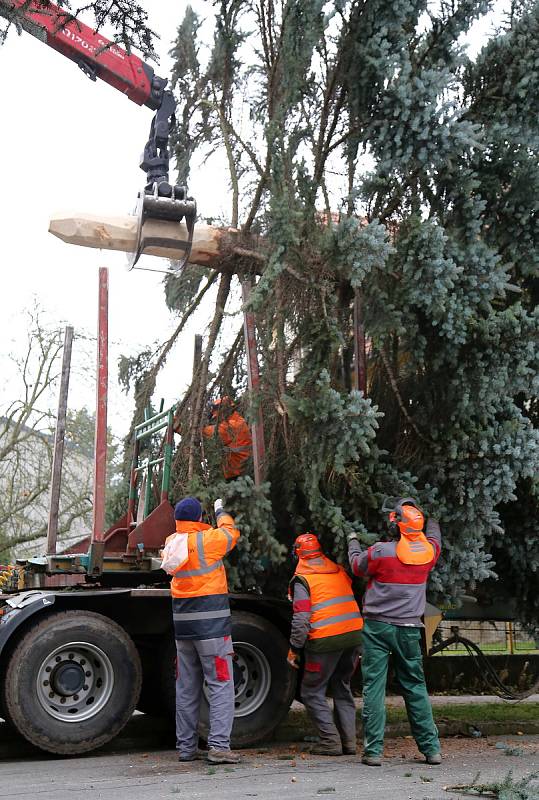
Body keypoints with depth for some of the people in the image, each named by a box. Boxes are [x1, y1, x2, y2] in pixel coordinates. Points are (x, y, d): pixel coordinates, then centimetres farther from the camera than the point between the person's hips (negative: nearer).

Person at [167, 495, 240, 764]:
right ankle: (219, 745, -8)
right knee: (221, 685, -2)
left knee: (186, 688, 12)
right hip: (211, 624, -6)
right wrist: (221, 513, 28)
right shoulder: (209, 539, -10)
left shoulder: (171, 543, 5)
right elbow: (231, 532, 10)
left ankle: (186, 747, 17)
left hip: (182, 626, 6)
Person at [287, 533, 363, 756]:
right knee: (342, 689, 20)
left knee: (312, 692, 8)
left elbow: (301, 619, -11)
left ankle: (331, 741, 2)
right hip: (353, 635, 6)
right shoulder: (339, 571, 14)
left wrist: (294, 649, -4)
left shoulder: (302, 580, -5)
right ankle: (349, 741, 17)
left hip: (325, 641, -6)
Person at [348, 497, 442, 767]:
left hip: (377, 626, -3)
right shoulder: (429, 551, -2)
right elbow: (433, 535, 23)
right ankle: (432, 748, 14)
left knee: (373, 687, 1)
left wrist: (353, 542, 25)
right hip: (409, 630, 3)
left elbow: (358, 566, 7)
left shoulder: (380, 551, -13)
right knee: (415, 687, 13)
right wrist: (431, 519, 41)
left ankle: (373, 750, 0)